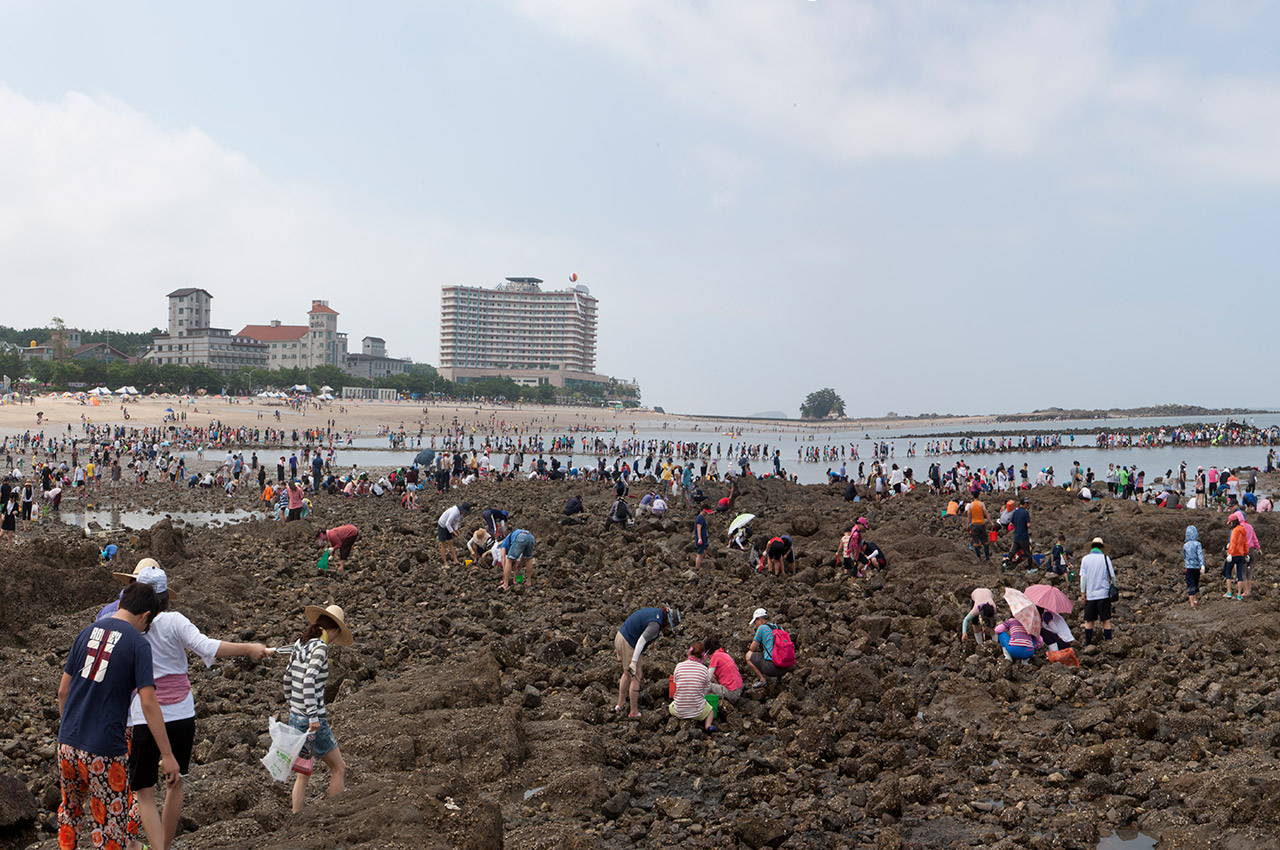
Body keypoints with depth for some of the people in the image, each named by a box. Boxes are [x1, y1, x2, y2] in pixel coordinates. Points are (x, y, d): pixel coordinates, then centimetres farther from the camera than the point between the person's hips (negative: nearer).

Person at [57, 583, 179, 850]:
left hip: (67, 743, 6)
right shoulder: (138, 644, -10)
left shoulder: (87, 633, 6)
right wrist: (167, 755, -11)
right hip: (104, 751, -6)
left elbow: (62, 691, 12)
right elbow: (148, 704, -15)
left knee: (70, 809, 27)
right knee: (110, 825, 7)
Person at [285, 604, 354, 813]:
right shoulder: (319, 647, -16)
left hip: (295, 717, 8)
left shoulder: (299, 644, 7)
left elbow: (288, 679, 16)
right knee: (339, 768, 8)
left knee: (303, 773, 17)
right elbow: (309, 680, -27)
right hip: (312, 722, -8)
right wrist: (313, 717, -25)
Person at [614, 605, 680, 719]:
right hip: (629, 646, -10)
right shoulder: (655, 625, -21)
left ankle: (620, 703, 39)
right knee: (636, 677, 4)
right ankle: (634, 712, 15)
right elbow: (641, 641, -28)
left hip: (620, 637, 10)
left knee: (627, 673, 27)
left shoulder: (655, 612, 9)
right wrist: (634, 662, -27)